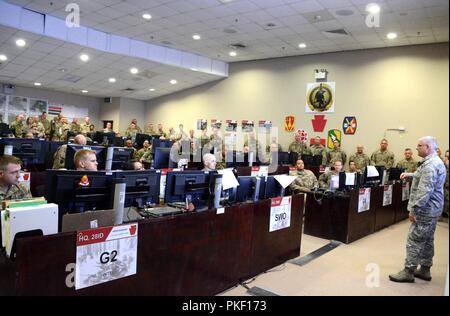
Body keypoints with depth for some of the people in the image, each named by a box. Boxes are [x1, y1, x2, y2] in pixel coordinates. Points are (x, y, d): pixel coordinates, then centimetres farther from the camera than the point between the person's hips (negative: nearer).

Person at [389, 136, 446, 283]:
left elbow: (424, 191, -28)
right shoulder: (436, 161, 13)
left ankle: (408, 272, 4)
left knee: (415, 241, -4)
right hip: (433, 209, 11)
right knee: (428, 240, 16)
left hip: (425, 210, -11)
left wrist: (414, 209, -24)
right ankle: (425, 270, 27)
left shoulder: (429, 165, -22)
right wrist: (410, 174, 19)